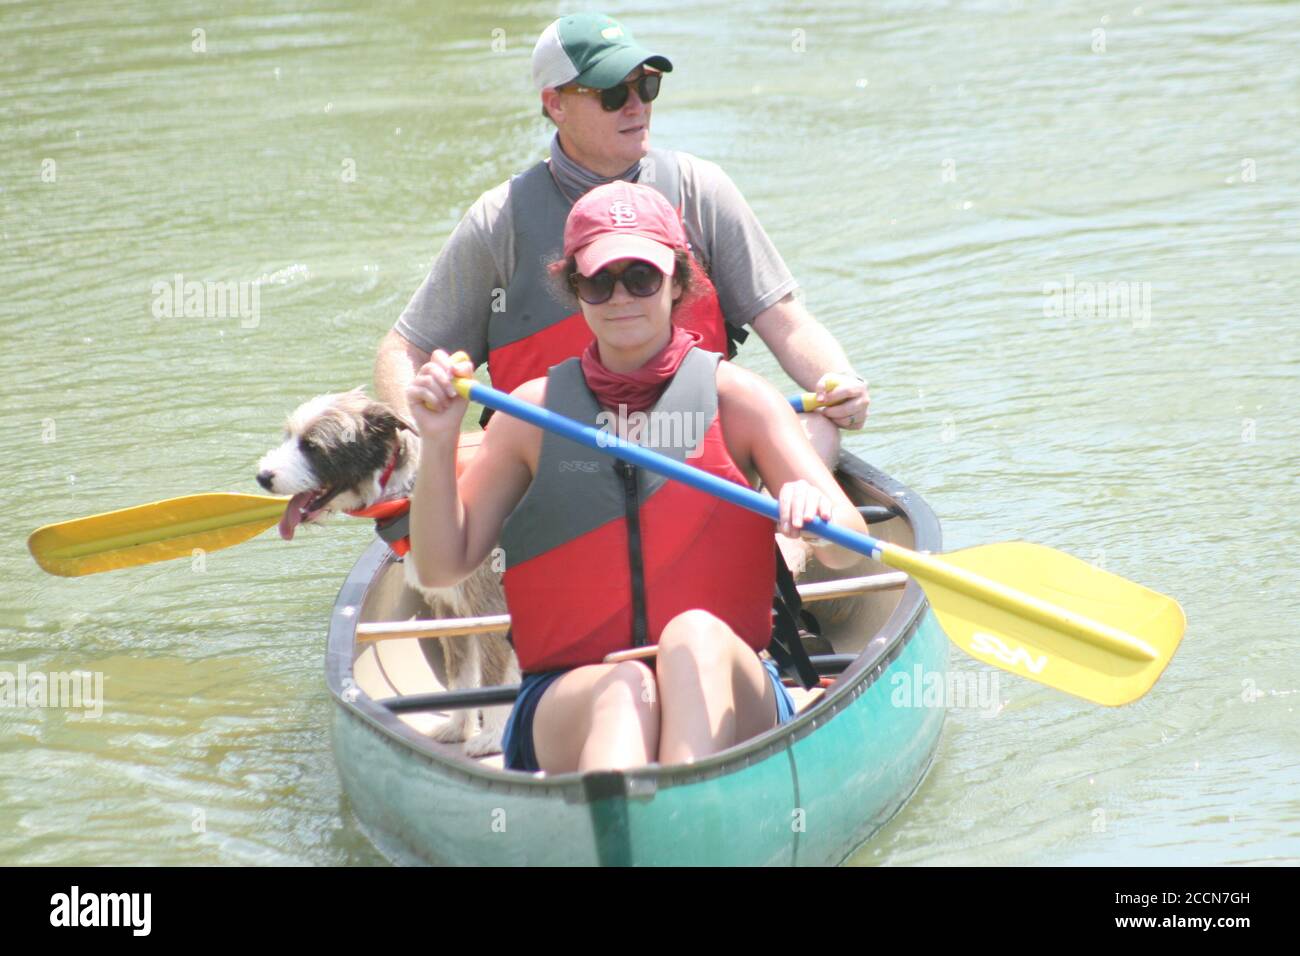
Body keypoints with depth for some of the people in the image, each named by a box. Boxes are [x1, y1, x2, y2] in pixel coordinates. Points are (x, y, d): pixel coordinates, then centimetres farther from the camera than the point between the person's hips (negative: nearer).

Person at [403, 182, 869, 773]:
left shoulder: (734, 396, 5)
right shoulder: (536, 410, 8)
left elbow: (849, 551, -3)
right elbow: (440, 568, 9)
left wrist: (817, 515, -26)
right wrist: (439, 444, -6)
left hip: (723, 701, 0)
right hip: (567, 701, 0)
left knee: (696, 637, -32)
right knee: (624, 690, -33)